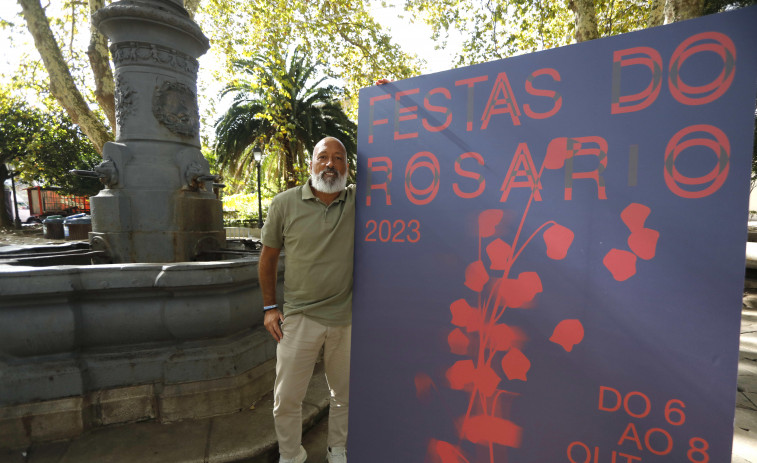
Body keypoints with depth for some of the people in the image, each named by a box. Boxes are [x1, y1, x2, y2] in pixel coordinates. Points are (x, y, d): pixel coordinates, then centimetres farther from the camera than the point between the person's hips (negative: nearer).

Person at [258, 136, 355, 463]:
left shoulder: (360, 201, -4)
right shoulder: (285, 204, -5)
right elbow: (268, 256, 3)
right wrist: (270, 307, 3)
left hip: (348, 317, 1)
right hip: (299, 317, -1)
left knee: (345, 393, 19)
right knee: (286, 398, 12)